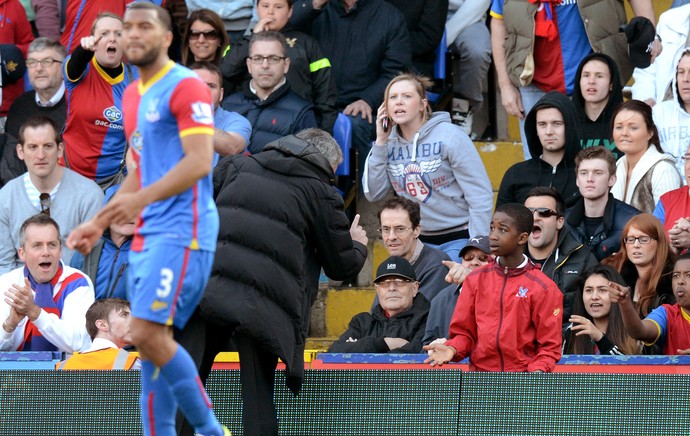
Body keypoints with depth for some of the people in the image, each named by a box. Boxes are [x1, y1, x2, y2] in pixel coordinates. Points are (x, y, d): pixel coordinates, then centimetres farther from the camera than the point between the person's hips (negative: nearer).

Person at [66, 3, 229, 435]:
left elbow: (199, 161, -20)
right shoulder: (132, 96, 19)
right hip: (148, 235, 9)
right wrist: (100, 223, 19)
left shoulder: (186, 87, -9)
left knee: (149, 333, -17)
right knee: (151, 341, 5)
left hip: (182, 230, -9)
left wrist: (141, 199, -30)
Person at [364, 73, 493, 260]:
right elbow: (373, 194, 0)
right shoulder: (390, 142, 4)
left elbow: (480, 195, -11)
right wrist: (380, 142, -6)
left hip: (458, 238, -5)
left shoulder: (450, 136, -10)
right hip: (419, 242, 5)